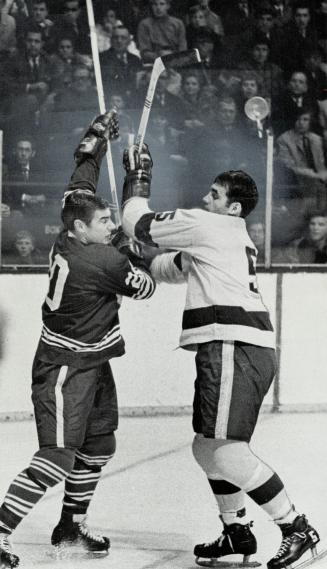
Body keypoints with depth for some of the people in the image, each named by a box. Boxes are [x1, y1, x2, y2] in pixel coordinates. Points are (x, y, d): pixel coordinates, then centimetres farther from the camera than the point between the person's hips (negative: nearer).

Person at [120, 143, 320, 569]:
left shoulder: (208, 225, -4)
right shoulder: (236, 240, 25)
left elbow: (139, 225, 2)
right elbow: (175, 267, 33)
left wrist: (138, 177, 14)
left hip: (234, 349, -10)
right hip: (232, 352, 10)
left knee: (226, 451, -13)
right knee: (207, 447, 17)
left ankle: (297, 529, -11)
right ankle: (237, 530, 24)